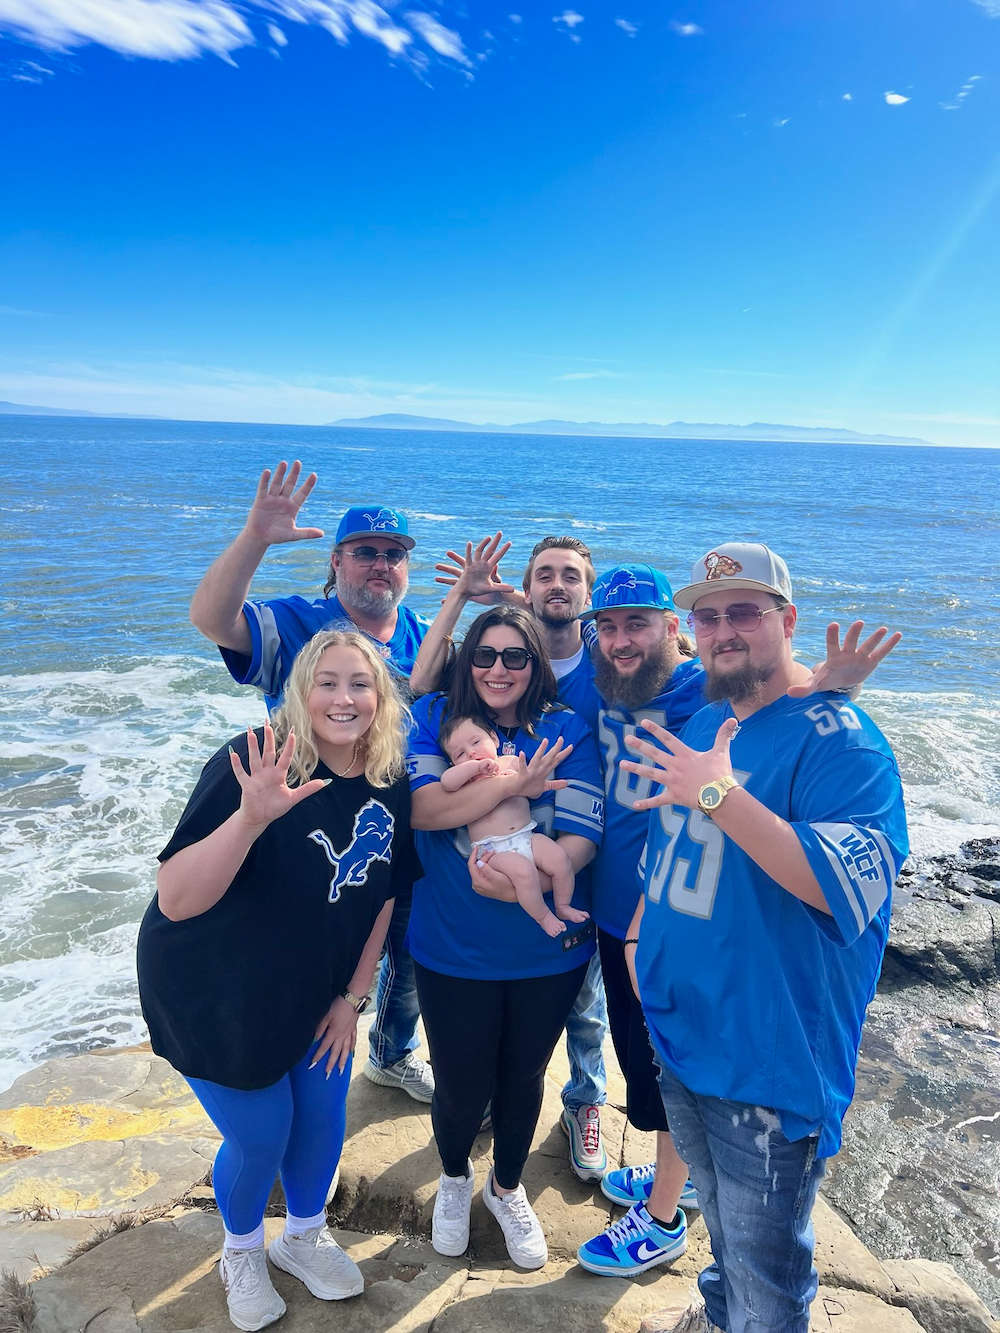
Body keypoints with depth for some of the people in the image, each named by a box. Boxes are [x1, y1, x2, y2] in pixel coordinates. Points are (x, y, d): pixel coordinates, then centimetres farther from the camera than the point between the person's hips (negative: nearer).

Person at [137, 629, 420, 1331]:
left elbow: (382, 895, 1)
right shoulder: (252, 763, -28)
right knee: (260, 1137, 8)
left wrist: (353, 996, 2)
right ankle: (242, 1252, 42)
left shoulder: (390, 782, -12)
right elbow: (176, 900, -34)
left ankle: (305, 1235, 47)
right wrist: (252, 816, -49)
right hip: (214, 997, -4)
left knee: (323, 1121, 15)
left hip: (316, 992, 5)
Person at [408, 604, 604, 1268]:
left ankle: (508, 1187, 51)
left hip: (548, 947, 1)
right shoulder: (435, 717, -5)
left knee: (523, 1076, 19)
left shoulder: (567, 731, -6)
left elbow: (581, 836, -14)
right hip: (454, 949, 0)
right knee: (461, 1085, 12)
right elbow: (423, 808, -19)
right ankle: (454, 1177, 49)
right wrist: (515, 785, -24)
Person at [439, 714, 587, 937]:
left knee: (559, 857, -14)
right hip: (493, 849, -4)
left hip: (527, 836, 4)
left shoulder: (511, 762, 11)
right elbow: (446, 781, -21)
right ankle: (543, 916, -4)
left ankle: (562, 906, 11)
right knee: (524, 870, -28)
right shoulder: (465, 776, 2)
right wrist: (477, 766, -18)